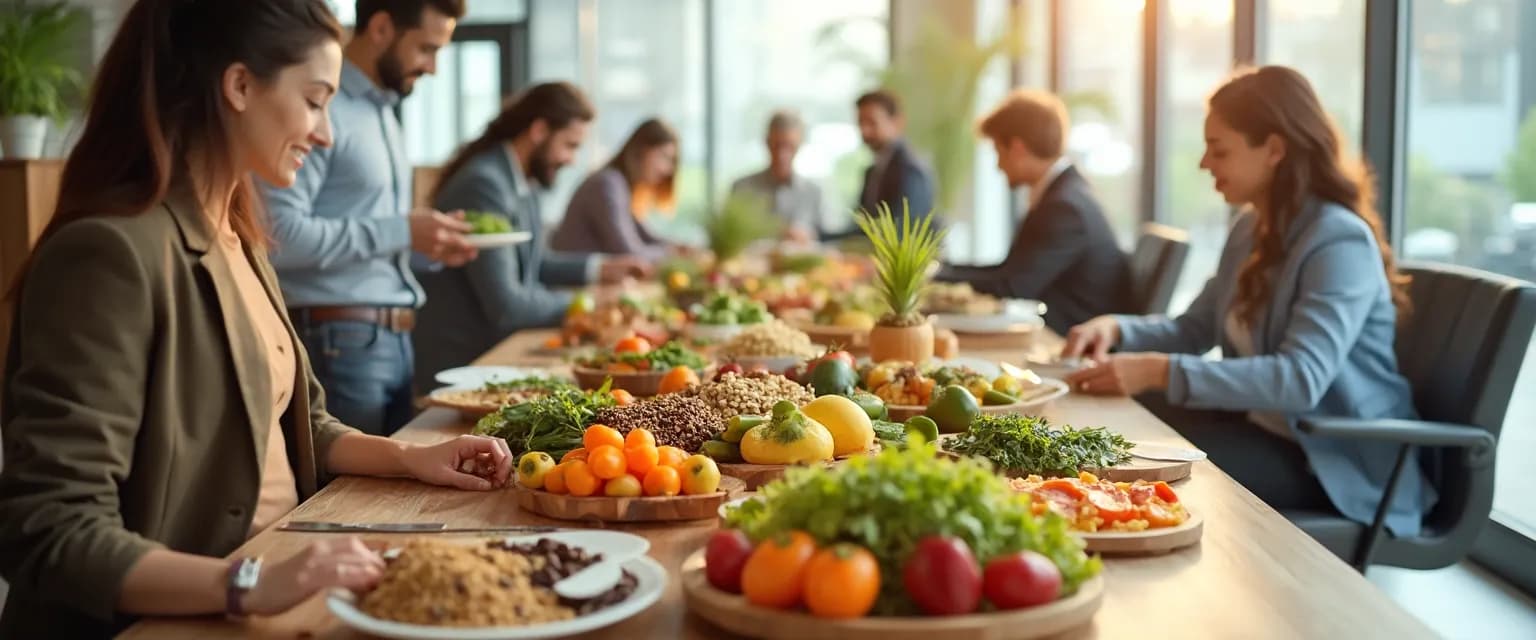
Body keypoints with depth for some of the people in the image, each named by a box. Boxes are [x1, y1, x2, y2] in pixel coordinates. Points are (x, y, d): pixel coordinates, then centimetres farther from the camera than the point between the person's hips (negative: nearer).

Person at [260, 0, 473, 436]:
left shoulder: (383, 109, 16)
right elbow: (279, 235, -24)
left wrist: (425, 241, 4)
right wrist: (400, 231, -18)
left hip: (393, 335, 9)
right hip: (338, 340, -9)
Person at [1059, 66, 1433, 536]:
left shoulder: (1339, 242, -21)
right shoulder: (1252, 228, 8)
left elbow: (1301, 378, -33)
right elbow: (1195, 328, 16)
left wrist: (1162, 372, -39)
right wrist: (1118, 328, -6)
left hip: (1337, 462, -8)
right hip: (1264, 426, 8)